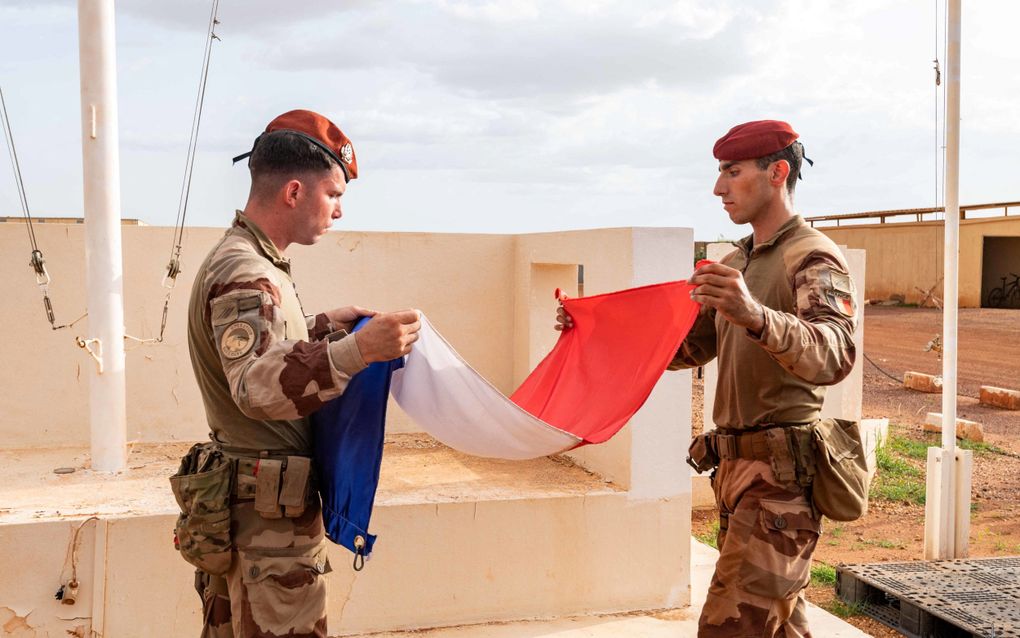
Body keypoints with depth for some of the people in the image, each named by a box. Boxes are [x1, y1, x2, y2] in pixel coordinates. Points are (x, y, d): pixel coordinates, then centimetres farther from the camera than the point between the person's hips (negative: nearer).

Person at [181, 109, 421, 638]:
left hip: (241, 506, 10)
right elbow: (256, 385, -35)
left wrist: (324, 324, 17)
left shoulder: (250, 260, 13)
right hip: (268, 514, -10)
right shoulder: (244, 272, -19)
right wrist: (357, 349, -47)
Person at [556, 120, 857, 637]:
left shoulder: (813, 258, -11)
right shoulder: (735, 264, 16)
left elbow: (832, 356, -28)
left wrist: (756, 317, -47)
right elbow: (685, 347, 18)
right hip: (736, 468, 9)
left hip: (781, 475, -9)